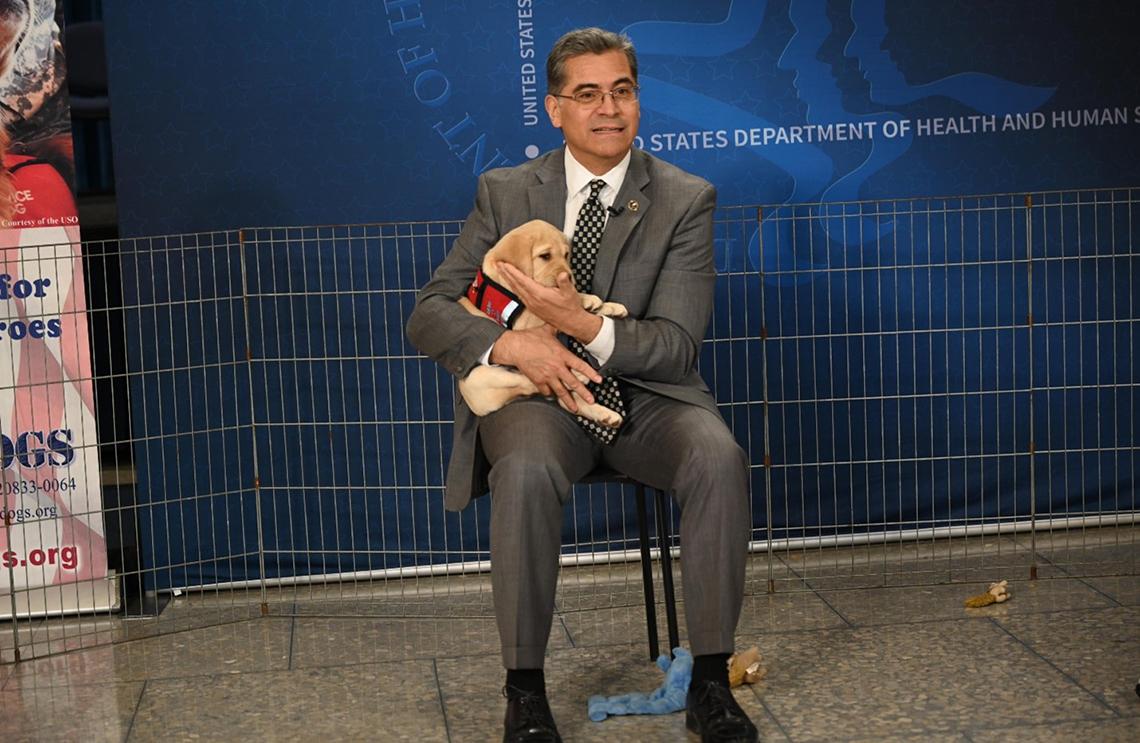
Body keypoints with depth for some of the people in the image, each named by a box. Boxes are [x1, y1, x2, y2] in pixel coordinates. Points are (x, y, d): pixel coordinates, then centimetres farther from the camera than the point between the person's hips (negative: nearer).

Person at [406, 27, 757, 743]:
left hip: (645, 394, 0)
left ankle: (711, 683, -18)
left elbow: (676, 346, -6)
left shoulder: (686, 199, 1)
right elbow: (430, 315, 0)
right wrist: (512, 343, -21)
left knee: (719, 457, -31)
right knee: (526, 468, -35)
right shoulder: (505, 192, 5)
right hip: (537, 390, 0)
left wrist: (585, 326, -25)